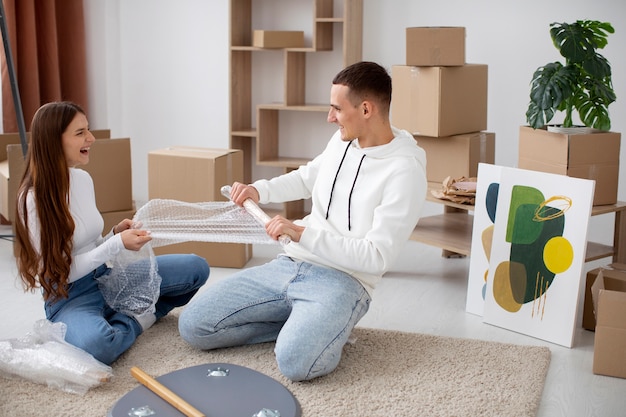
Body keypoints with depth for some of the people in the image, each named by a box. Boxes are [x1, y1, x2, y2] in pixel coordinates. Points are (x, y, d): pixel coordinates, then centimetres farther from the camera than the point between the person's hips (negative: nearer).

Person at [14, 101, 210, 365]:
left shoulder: (83, 178, 2)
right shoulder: (34, 198, -18)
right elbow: (59, 272, -18)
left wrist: (116, 233, -8)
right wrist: (117, 244, -19)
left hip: (106, 276, 6)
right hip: (70, 297, -6)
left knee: (197, 267, -3)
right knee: (96, 343, -40)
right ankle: (134, 321, -9)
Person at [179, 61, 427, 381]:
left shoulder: (405, 171, -16)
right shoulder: (342, 140, 8)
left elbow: (377, 257, -19)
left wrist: (302, 234, -22)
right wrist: (260, 190, 11)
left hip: (343, 280, -7)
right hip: (288, 265, 7)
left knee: (295, 362, -36)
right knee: (192, 326, -3)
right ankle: (301, 325, 6)